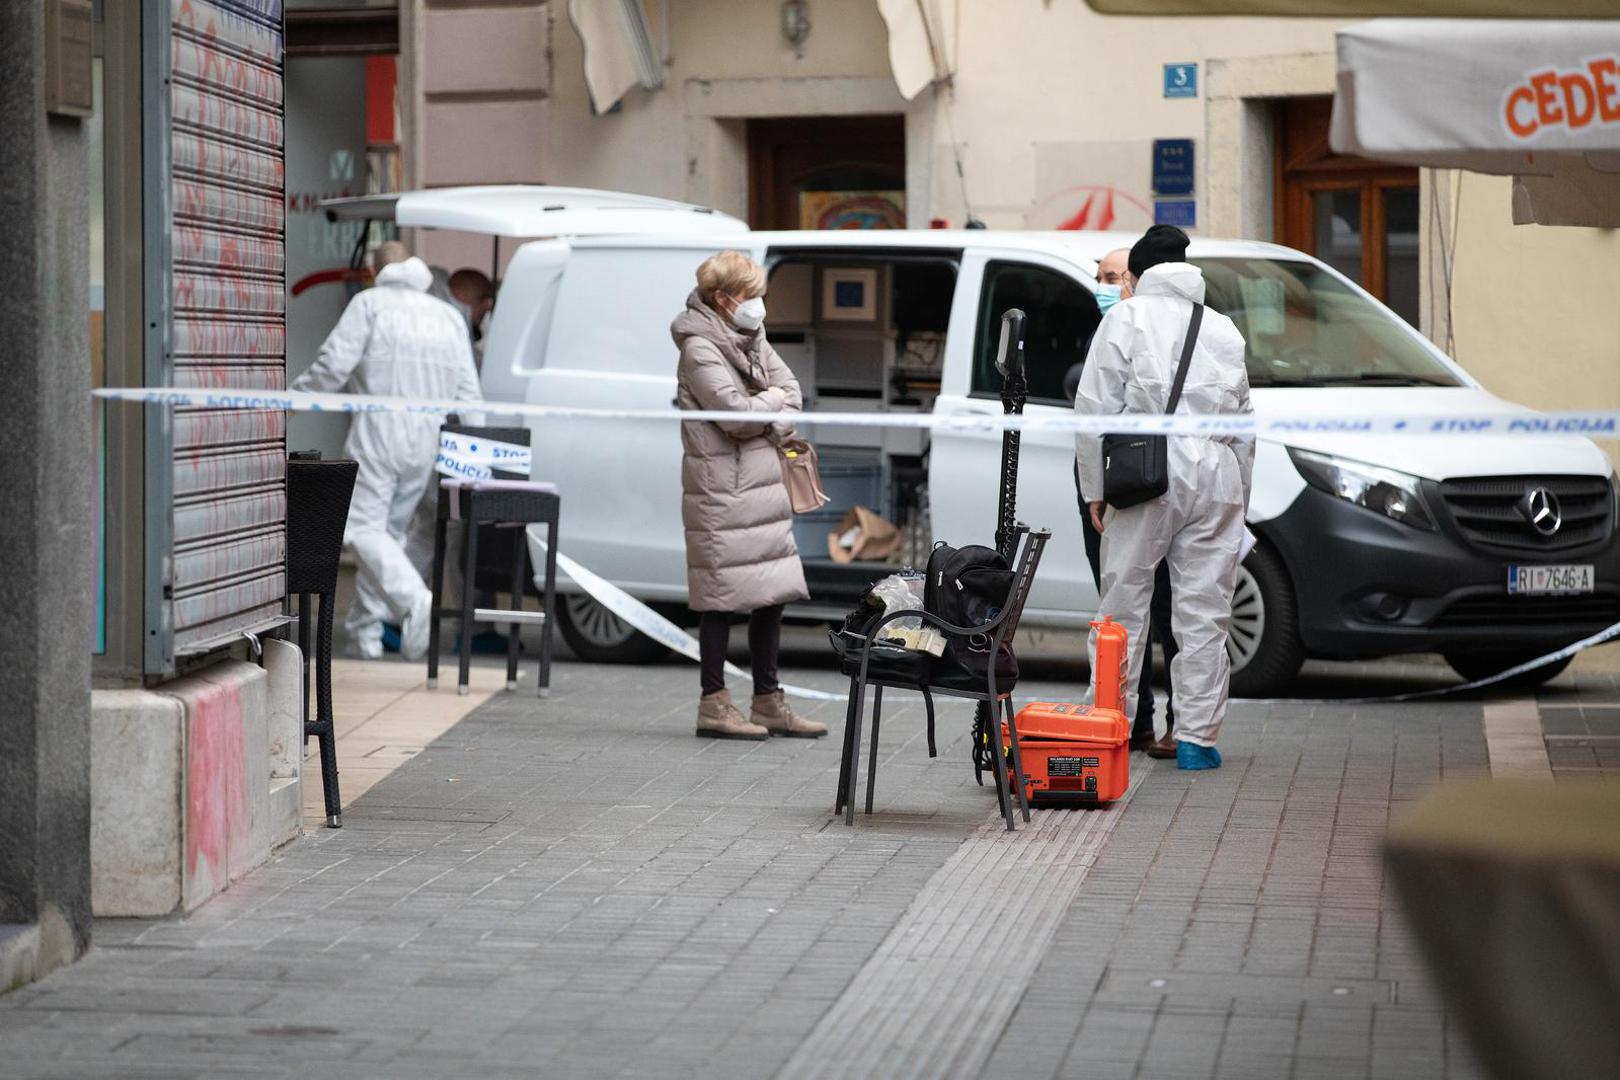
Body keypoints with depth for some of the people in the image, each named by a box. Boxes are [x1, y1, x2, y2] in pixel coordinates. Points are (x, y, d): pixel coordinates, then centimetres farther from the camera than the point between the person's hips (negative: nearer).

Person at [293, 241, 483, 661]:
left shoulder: (371, 303, -1)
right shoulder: (450, 316, 16)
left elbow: (333, 366, -10)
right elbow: (468, 394, 12)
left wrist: (294, 394, 5)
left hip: (378, 436, -6)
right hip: (425, 445, 6)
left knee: (365, 528, -7)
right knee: (390, 530, 15)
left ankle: (414, 600, -29)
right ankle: (364, 630, 18)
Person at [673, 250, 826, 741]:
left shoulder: (751, 338, 15)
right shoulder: (699, 347, -13)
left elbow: (792, 391, 12)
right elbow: (738, 414, -20)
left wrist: (762, 412, -6)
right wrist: (773, 399, -2)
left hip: (763, 485, 9)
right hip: (721, 492, -9)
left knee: (771, 594, 10)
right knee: (723, 596, -4)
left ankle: (768, 701, 17)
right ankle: (714, 704, 3)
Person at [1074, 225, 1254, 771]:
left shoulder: (1126, 317, 5)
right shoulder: (1224, 329, 18)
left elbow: (1095, 408, -2)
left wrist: (1094, 488, 3)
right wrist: (1239, 499, 23)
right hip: (1216, 474, 3)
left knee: (1124, 603, 5)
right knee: (1204, 613, 3)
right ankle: (1197, 738, 3)